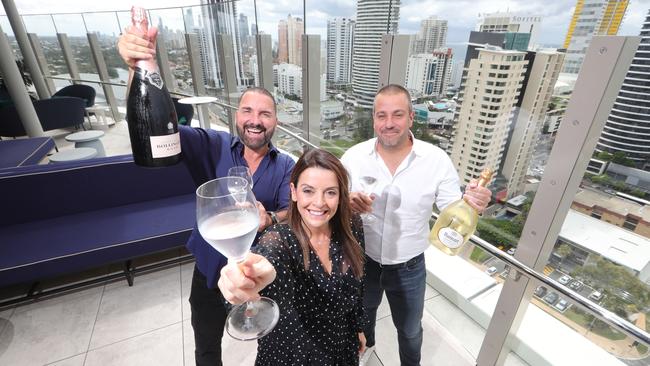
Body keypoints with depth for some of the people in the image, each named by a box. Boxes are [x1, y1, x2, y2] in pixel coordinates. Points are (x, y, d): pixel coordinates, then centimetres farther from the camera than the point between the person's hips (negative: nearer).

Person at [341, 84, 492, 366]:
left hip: (409, 268, -1)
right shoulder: (353, 157, -15)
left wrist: (472, 204, -33)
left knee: (410, 329, 25)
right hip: (363, 261, 2)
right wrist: (346, 202, -32)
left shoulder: (437, 160, -16)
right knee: (363, 313, 31)